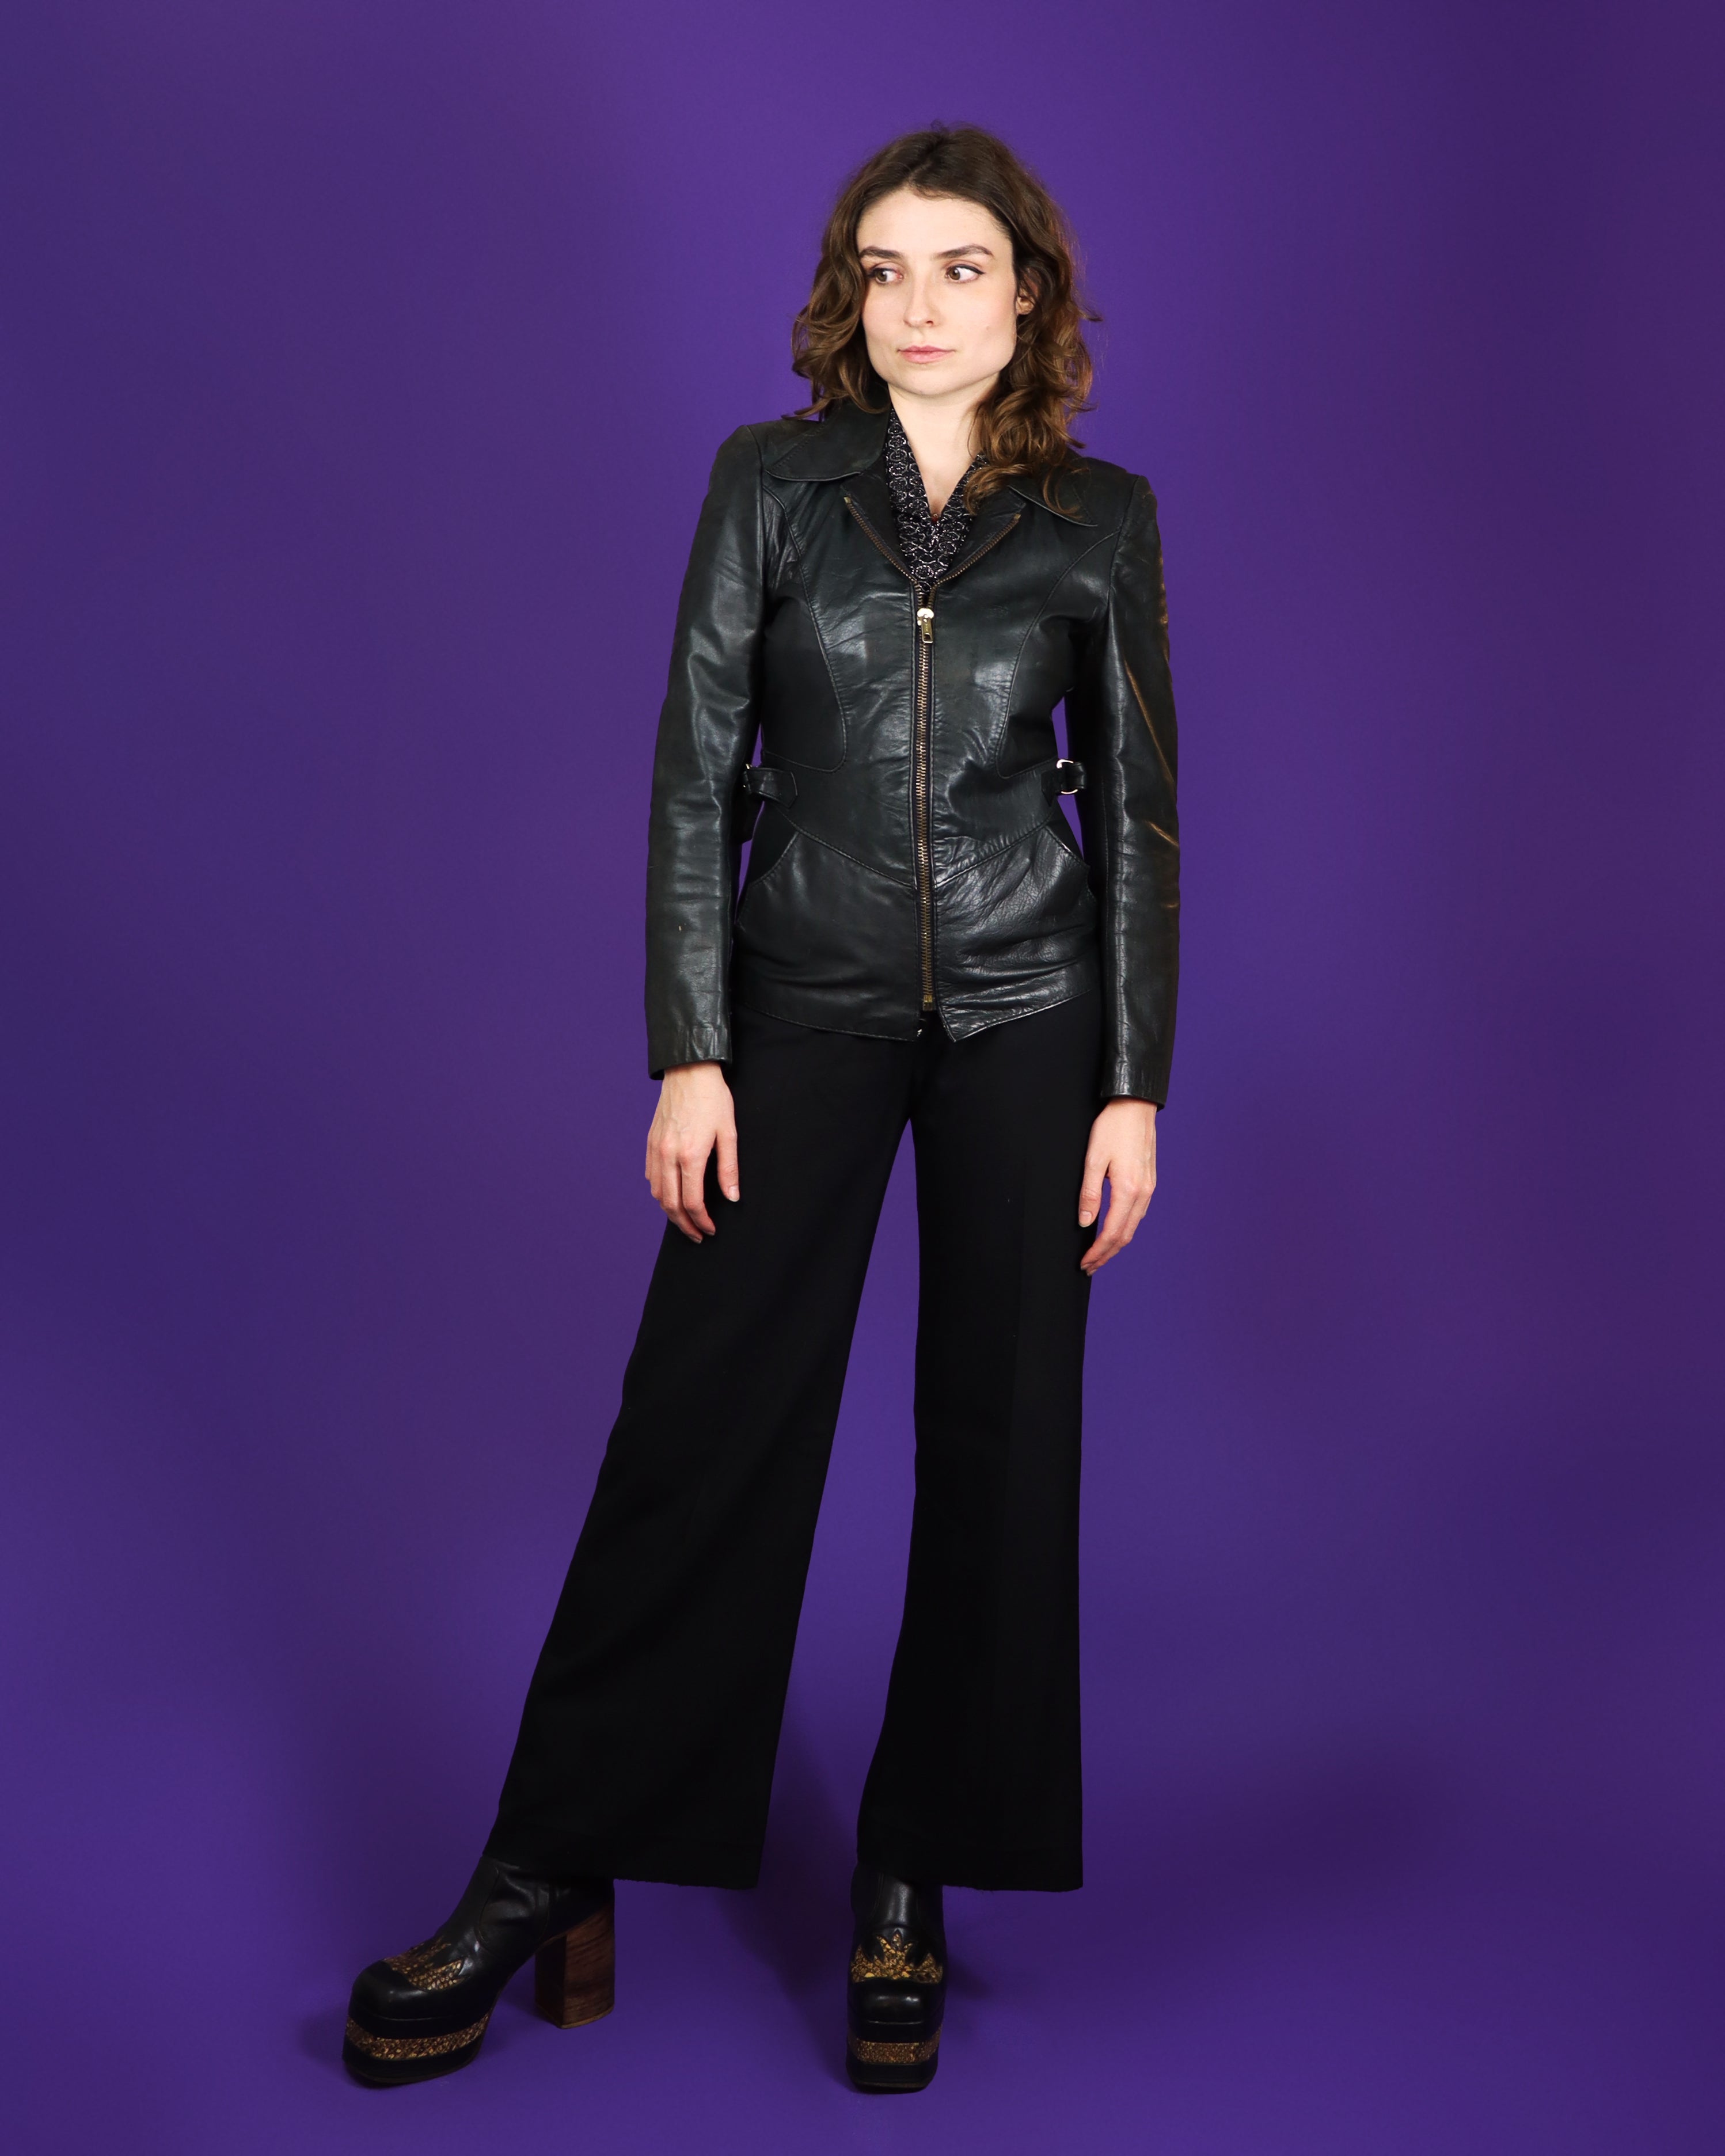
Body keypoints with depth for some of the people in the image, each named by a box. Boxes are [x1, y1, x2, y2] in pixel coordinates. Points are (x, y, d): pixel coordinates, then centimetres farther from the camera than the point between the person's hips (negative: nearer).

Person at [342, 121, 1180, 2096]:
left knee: (1000, 1437, 3)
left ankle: (909, 1890, 18)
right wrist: (689, 1051, -8)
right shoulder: (769, 482, 2)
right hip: (805, 1002, -1)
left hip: (1026, 1010, 1)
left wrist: (1136, 1084, -1)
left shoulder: (1099, 518, 4)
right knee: (697, 1426, -2)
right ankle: (543, 1884, 9)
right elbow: (697, 769, -1)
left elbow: (1139, 805, 4)